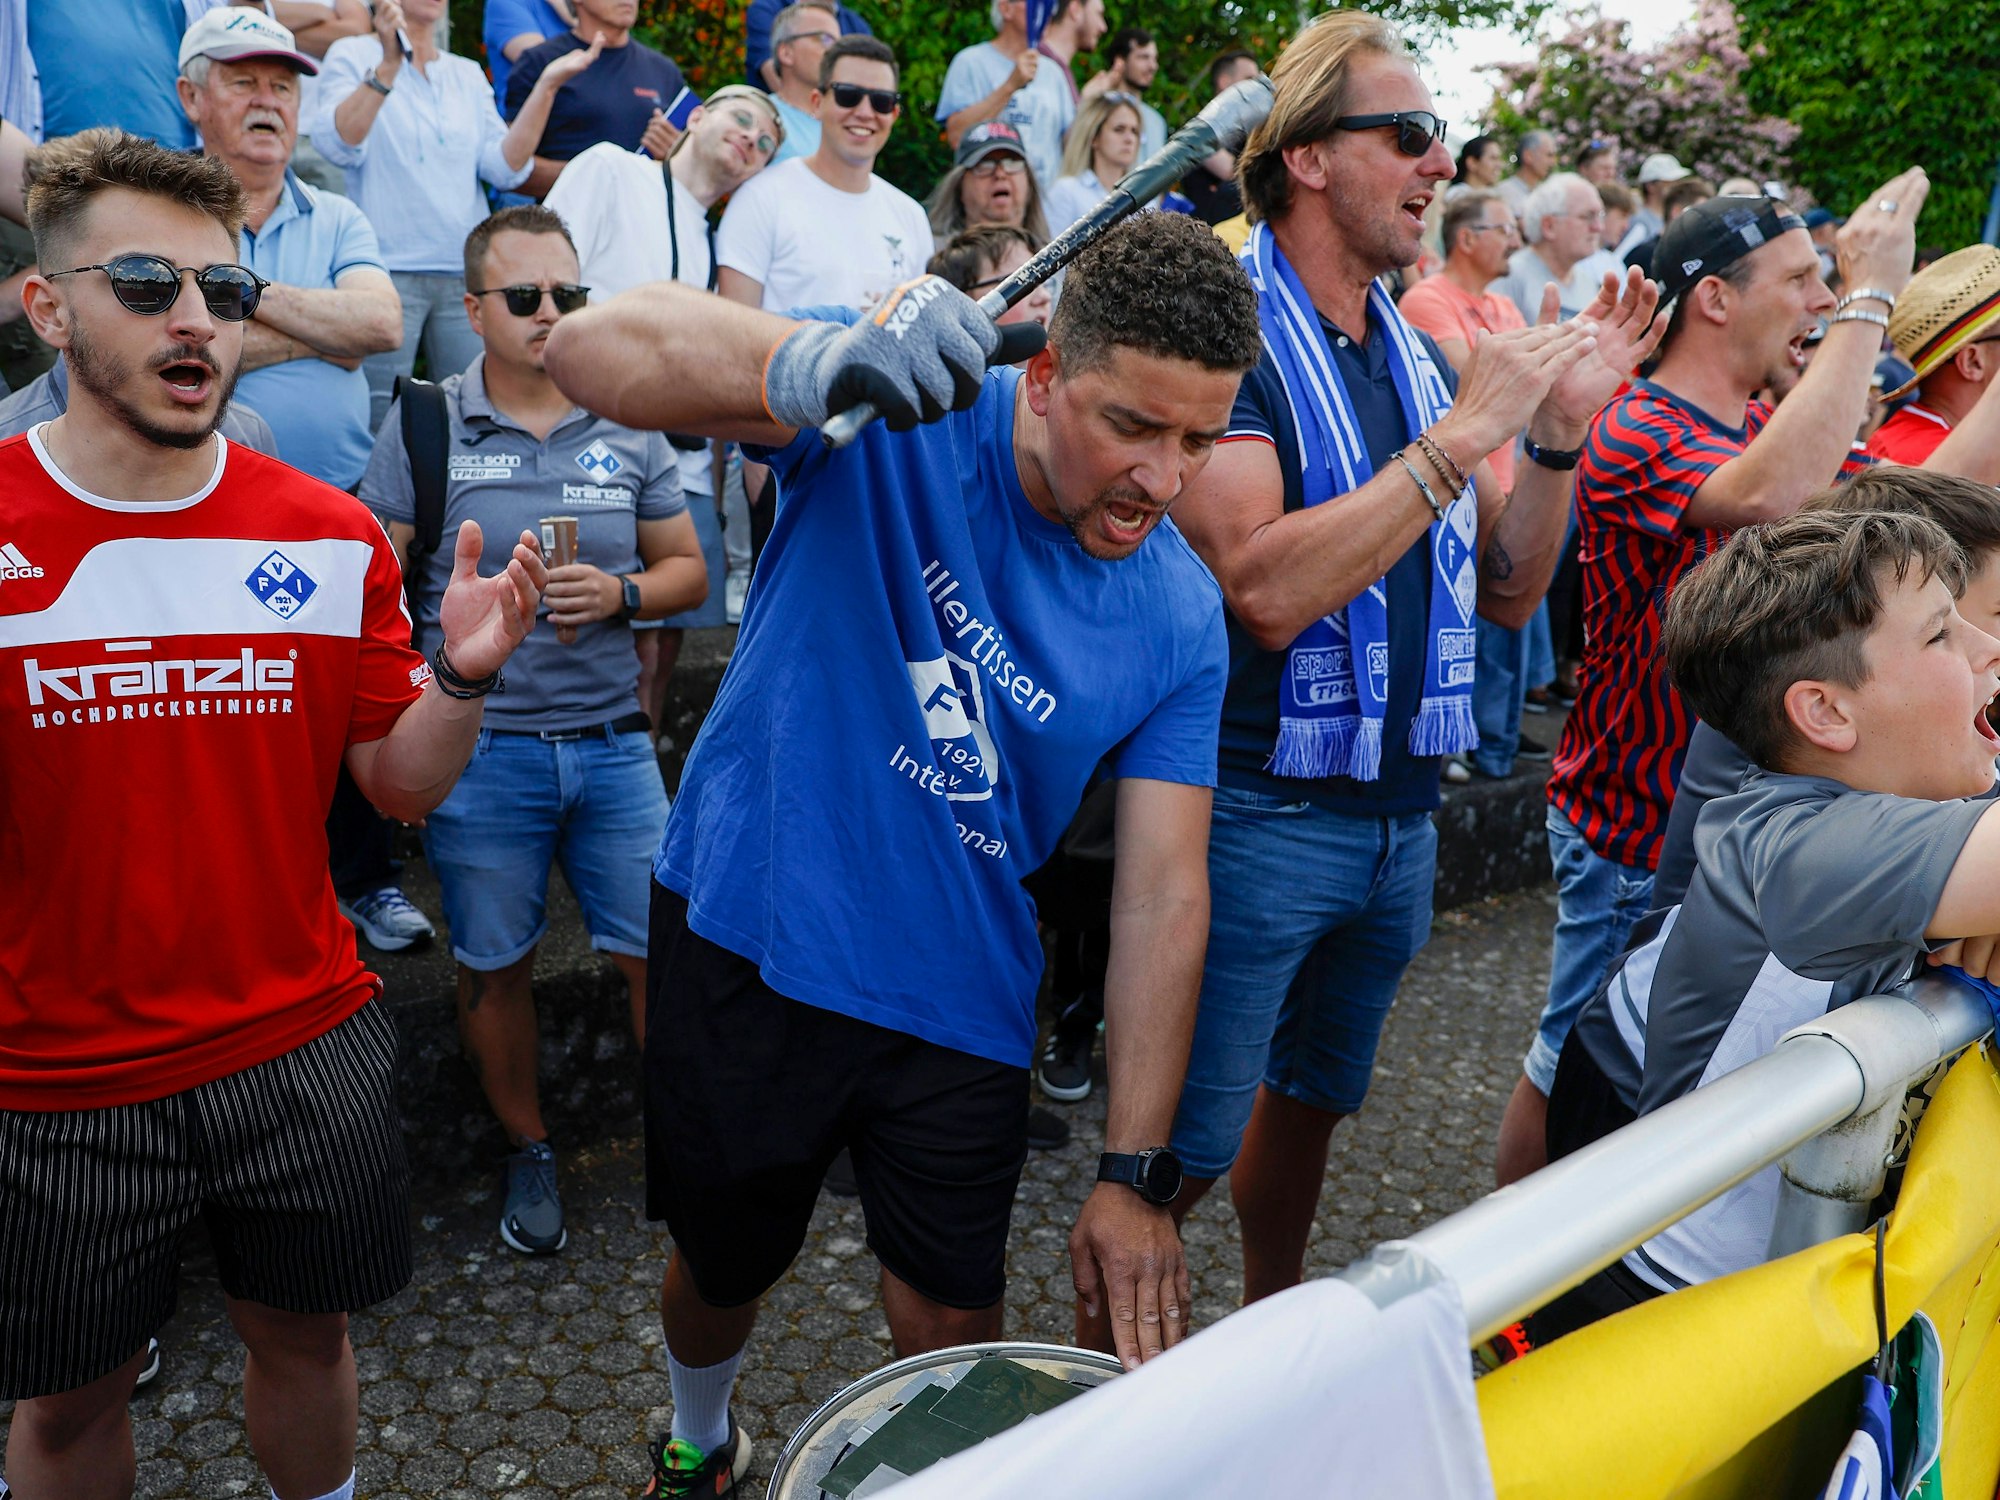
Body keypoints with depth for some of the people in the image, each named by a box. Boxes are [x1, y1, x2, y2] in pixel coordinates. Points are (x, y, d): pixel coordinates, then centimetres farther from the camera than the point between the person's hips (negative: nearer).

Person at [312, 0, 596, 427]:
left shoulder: (468, 75, 17)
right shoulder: (352, 56, 5)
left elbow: (505, 168, 5)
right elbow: (338, 145, -12)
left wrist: (546, 86, -3)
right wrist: (388, 65, -20)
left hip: (465, 275, 4)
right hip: (387, 271, -4)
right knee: (376, 424, -6)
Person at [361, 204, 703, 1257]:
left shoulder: (629, 429, 6)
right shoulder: (421, 429, 0)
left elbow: (688, 569, 10)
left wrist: (618, 594, -11)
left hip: (609, 739, 2)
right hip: (478, 748, -1)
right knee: (494, 964, 10)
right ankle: (527, 1151, 30)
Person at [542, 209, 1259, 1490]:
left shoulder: (1179, 618, -8)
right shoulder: (898, 406, -17)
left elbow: (1166, 894, -8)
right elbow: (593, 351, -28)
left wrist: (1136, 1175, -12)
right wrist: (819, 365, -49)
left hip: (956, 1005, 2)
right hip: (745, 943, -1)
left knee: (955, 1332, 10)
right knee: (726, 1265, 21)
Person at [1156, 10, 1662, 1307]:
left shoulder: (1418, 355, 10)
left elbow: (1507, 593, 11)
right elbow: (1267, 593, -27)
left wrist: (1561, 428, -3)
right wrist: (1463, 434, -23)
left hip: (1401, 812, 8)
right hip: (1261, 808, -7)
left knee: (1310, 1103, 23)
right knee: (1180, 1152, 3)